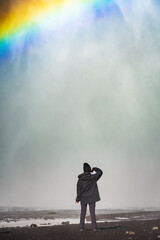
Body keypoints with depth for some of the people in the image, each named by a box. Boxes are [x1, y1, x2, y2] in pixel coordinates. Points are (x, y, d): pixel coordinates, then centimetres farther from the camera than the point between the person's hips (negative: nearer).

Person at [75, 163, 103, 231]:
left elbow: (78, 190, -4)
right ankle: (94, 227, -1)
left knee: (83, 212, 7)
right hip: (92, 198, -1)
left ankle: (81, 227, 4)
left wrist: (77, 199, -1)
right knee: (92, 212, 2)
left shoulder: (80, 179, -5)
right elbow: (100, 172, 3)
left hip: (83, 198, 1)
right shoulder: (92, 177, -9)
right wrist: (94, 169, 13)